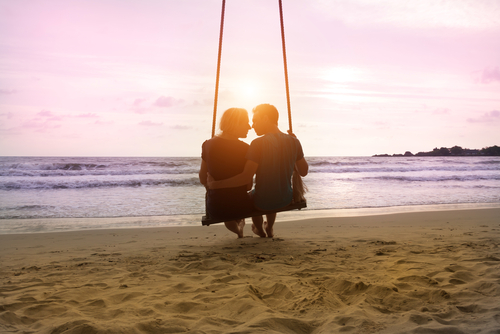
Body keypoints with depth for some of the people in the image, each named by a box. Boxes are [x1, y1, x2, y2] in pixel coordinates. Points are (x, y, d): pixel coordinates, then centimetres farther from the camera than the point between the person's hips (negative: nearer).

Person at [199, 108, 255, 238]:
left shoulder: (208, 145, -4)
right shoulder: (245, 149, -13)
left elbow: (203, 179, 4)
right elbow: (248, 185, -8)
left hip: (215, 208, 2)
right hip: (239, 207, -2)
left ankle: (238, 229, 48)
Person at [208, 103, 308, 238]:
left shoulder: (258, 144, -23)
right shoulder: (293, 141, -8)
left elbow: (246, 177, -28)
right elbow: (303, 171, 3)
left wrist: (215, 184, -21)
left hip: (262, 202, -4)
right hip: (286, 199, 4)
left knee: (251, 195, 33)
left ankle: (260, 230, 52)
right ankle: (269, 229, 58)